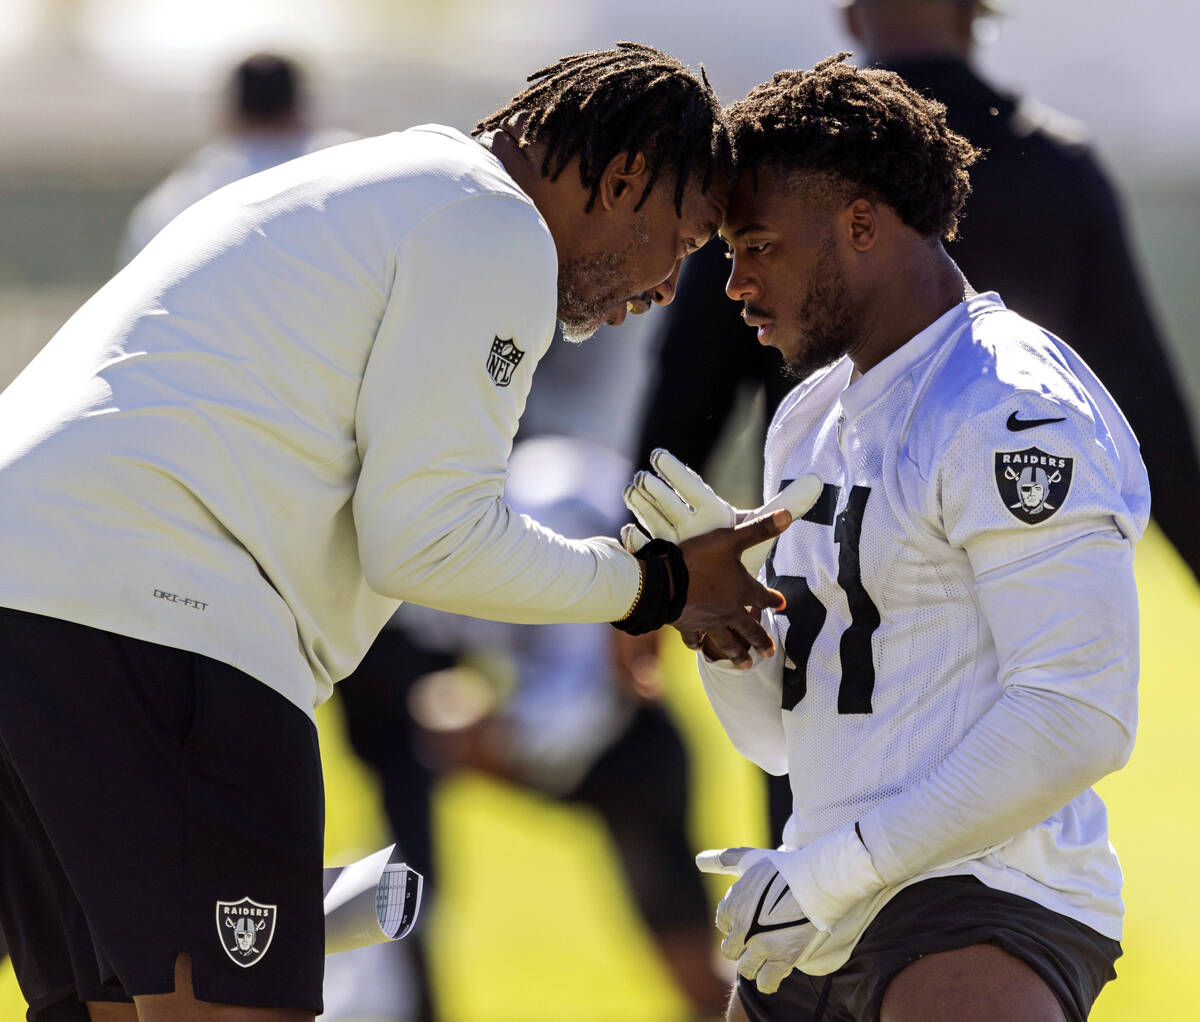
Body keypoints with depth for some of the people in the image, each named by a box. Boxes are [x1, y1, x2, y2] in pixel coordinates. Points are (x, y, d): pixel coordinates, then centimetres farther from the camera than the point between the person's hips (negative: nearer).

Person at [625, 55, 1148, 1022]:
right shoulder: (811, 419, 19)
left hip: (987, 905, -9)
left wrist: (837, 868, -18)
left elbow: (1078, 720, -19)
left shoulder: (1013, 415, -11)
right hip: (826, 926, 9)